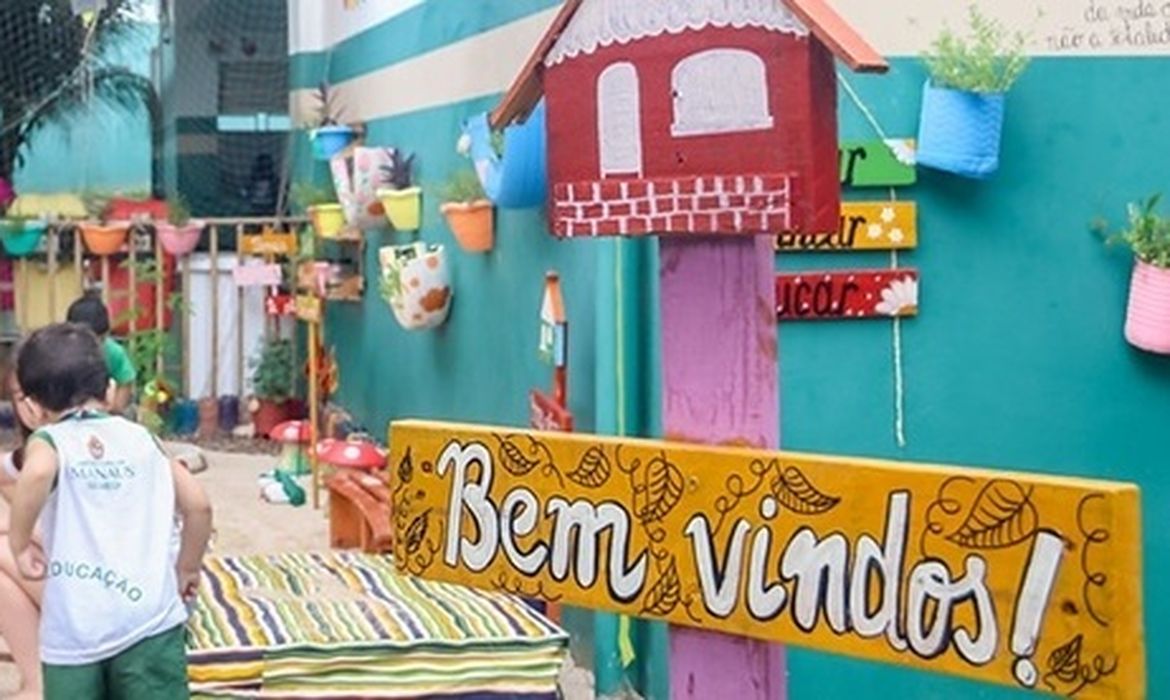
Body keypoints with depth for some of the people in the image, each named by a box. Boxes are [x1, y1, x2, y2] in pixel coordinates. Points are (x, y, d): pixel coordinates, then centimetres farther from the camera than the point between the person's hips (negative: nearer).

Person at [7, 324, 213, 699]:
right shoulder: (140, 437, 13)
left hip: (74, 630, -2)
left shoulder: (49, 440, 3)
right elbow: (198, 505, 8)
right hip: (150, 618, 2)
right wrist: (187, 569, 23)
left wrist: (19, 543, -9)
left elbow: (38, 472, -22)